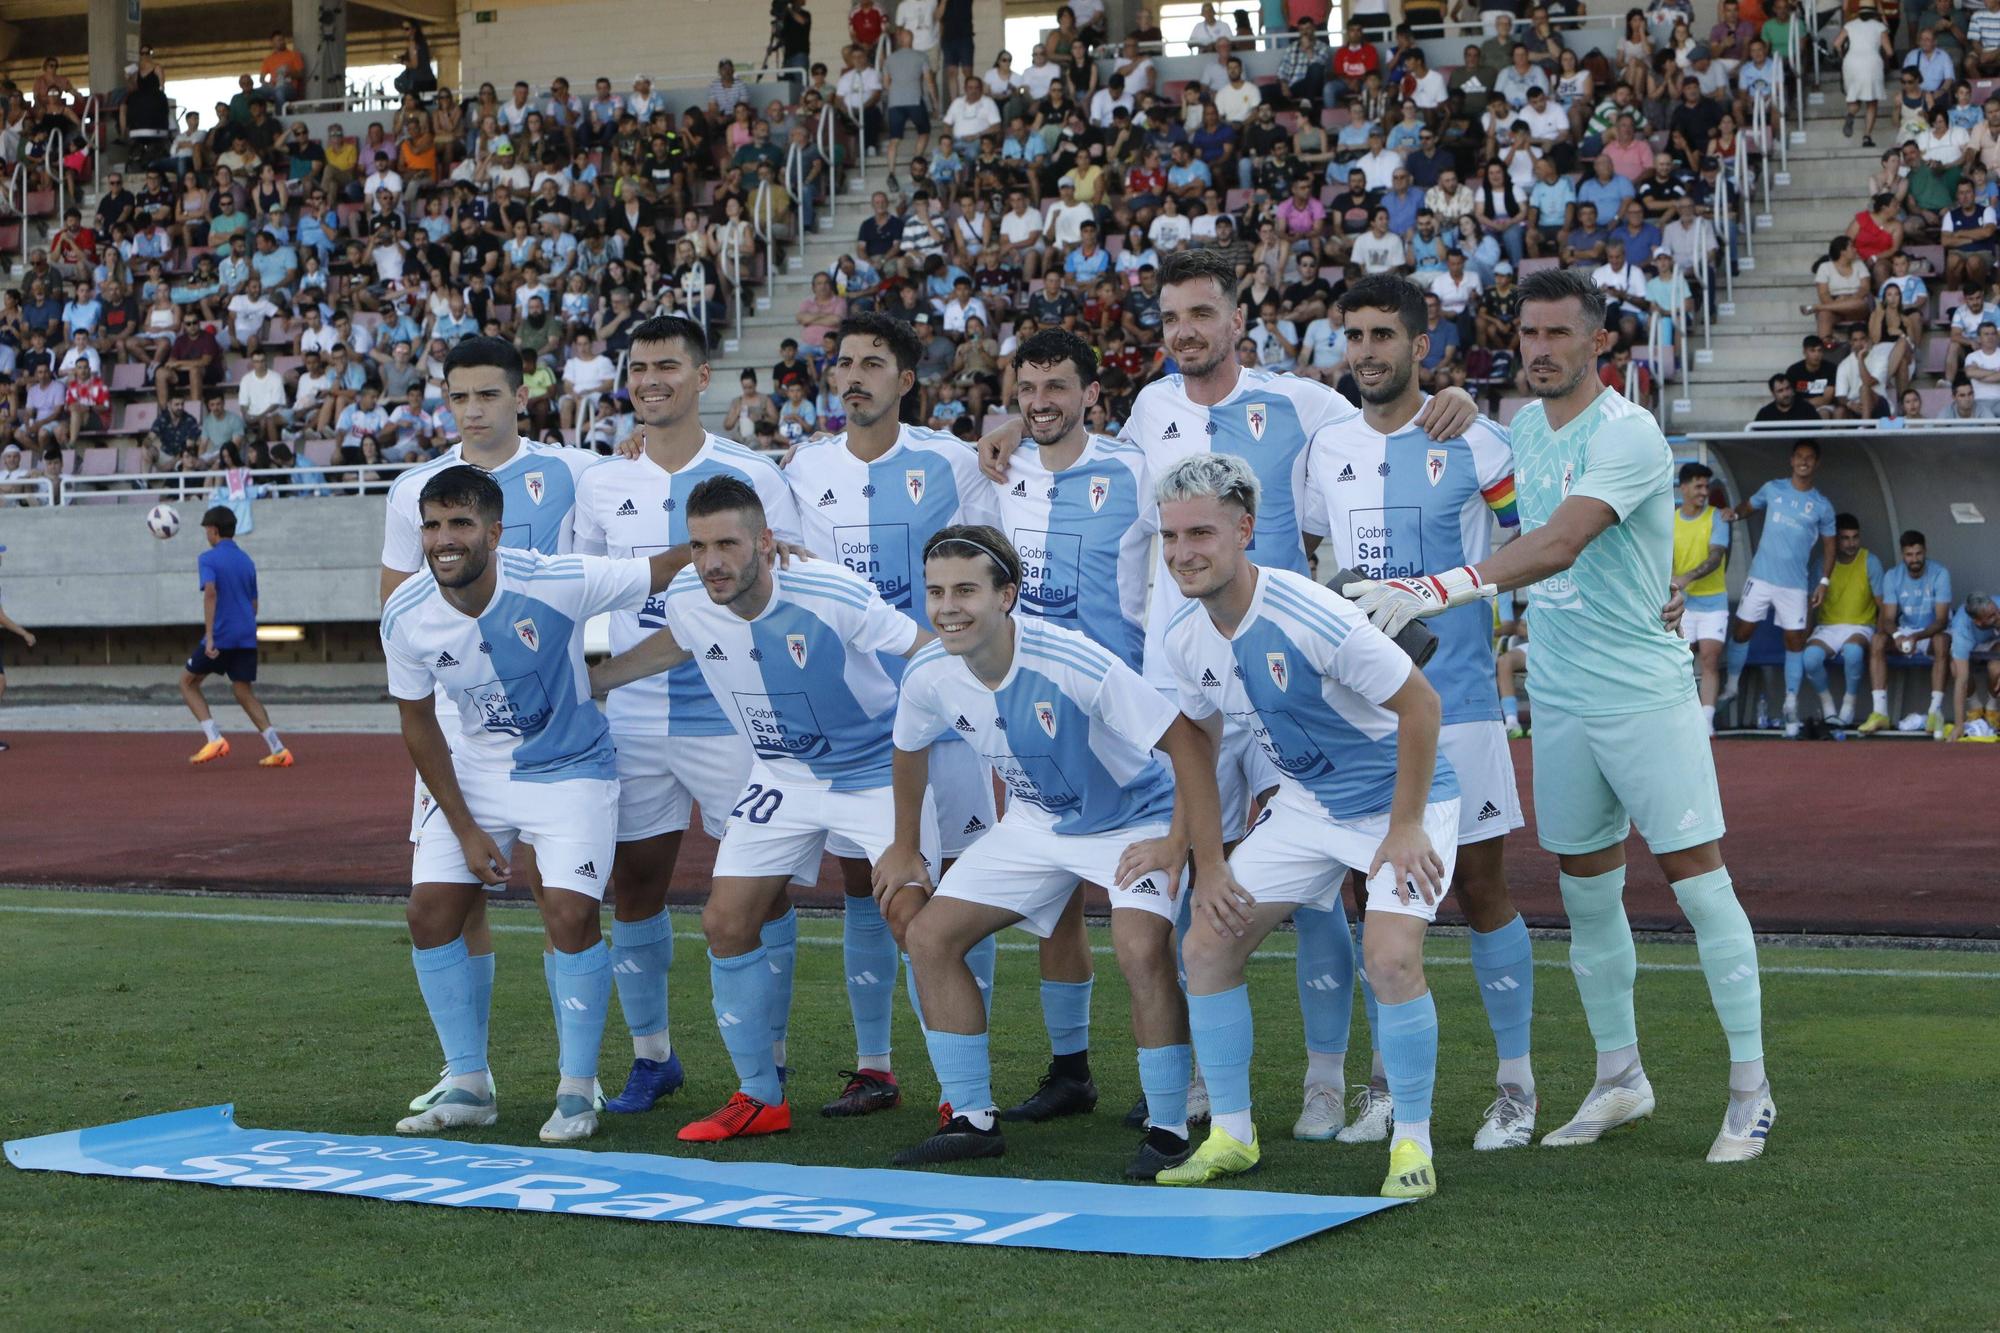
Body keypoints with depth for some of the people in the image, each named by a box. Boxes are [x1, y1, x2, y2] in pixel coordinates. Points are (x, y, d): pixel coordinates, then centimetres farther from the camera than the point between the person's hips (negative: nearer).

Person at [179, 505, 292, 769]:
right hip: (247, 637, 6)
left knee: (188, 681, 13)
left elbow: (210, 593, -21)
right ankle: (278, 749, -4)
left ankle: (214, 739, -3)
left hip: (220, 636, -6)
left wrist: (209, 636, -25)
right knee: (245, 693, 10)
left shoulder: (208, 559, -5)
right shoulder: (247, 560, 15)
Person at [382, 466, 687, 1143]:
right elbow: (418, 722, -1)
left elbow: (667, 570, -18)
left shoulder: (555, 582, -26)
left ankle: (577, 1093, 0)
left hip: (569, 769, -4)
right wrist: (465, 829, -4)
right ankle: (469, 1088, 12)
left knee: (570, 916, -16)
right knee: (430, 913, -3)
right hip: (474, 774, 4)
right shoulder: (405, 616, -15)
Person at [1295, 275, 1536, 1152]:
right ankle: (1385, 1080, 17)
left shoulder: (1471, 442, -5)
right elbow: (1295, 553, 25)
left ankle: (1517, 1088, 8)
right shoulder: (1327, 450, 9)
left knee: (1479, 889, -1)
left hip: (1455, 703, -4)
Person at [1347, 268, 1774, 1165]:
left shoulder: (1627, 434, -17)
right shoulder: (1525, 425, 8)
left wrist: (1435, 590, -38)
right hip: (1559, 700, 7)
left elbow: (1559, 544, -30)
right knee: (1586, 895, 11)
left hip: (1646, 694, -7)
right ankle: (1619, 1080, 23)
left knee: (1698, 882, -4)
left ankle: (1750, 1090, 5)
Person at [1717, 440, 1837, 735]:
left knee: (1795, 640, 0)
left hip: (1795, 584, -1)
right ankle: (1730, 687, 22)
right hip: (1761, 577, 1)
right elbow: (1749, 505, 16)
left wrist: (1824, 581, -2)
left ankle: (1791, 705, 7)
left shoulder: (1822, 506, 2)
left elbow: (1828, 545, 7)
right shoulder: (1773, 489, 4)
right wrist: (1735, 513, -8)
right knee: (1741, 631, 3)